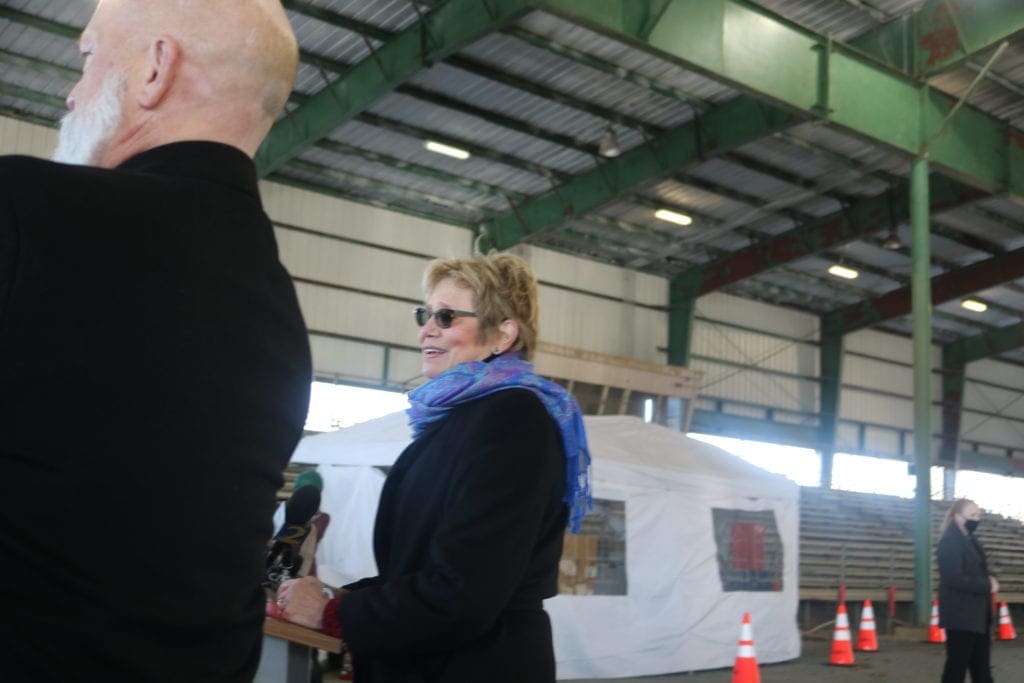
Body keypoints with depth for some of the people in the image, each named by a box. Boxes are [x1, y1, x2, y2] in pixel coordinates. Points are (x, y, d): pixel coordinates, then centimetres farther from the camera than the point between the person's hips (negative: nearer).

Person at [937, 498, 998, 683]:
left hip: (978, 614, 10)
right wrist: (987, 586, -18)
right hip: (960, 615, -10)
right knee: (957, 665, -3)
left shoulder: (972, 540, 14)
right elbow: (955, 579, -23)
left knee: (981, 666, 13)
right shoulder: (950, 542, -16)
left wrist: (990, 578, -1)